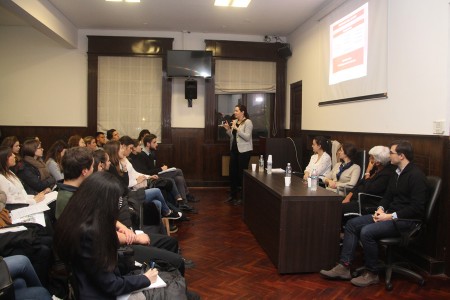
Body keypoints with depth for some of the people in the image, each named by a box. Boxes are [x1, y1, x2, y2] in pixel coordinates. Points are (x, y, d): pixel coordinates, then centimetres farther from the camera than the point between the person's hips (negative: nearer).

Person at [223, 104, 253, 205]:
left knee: (242, 173, -2)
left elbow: (247, 137, -20)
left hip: (244, 151, -8)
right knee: (232, 172, 10)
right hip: (234, 149, 8)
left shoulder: (248, 122, -11)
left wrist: (236, 128, -21)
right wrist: (228, 129, 0)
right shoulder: (235, 121, 11)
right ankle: (233, 195, 22)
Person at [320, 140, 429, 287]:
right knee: (352, 224, -4)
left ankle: (371, 274, -8)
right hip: (390, 214, 9)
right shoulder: (396, 173, 13)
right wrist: (381, 209, -1)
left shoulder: (416, 175, -15)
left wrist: (390, 216, -20)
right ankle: (344, 267, -5)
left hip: (406, 220, -9)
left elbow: (417, 208, -21)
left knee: (367, 231, -28)